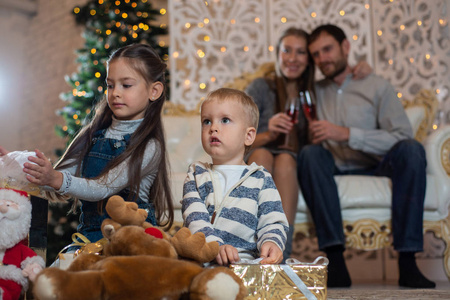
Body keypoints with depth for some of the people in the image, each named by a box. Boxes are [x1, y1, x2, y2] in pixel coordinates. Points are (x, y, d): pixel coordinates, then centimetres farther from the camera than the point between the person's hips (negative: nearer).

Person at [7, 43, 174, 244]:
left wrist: (56, 180, -35)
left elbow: (103, 188, -19)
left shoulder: (149, 147, -7)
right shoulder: (92, 135, 13)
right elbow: (58, 190, 8)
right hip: (89, 233, 5)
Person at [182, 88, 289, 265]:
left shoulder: (261, 179, 15)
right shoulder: (196, 175, 18)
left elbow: (273, 222, 8)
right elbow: (194, 218, 2)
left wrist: (271, 243, -18)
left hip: (246, 260, -1)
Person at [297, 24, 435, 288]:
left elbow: (402, 136, -6)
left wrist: (347, 134, -17)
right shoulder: (315, 92, 17)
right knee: (310, 153, -29)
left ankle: (407, 261, -33)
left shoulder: (377, 86, 9)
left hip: (377, 167, -1)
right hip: (335, 171, 1)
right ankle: (335, 258, -38)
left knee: (412, 150, -29)